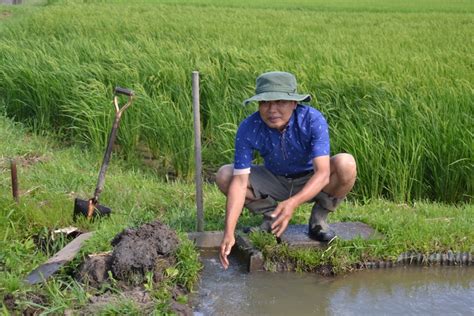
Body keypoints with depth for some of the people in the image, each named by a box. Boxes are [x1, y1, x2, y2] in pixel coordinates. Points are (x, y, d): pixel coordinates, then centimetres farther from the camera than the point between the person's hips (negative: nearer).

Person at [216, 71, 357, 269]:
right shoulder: (248, 129, -26)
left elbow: (322, 173, -37)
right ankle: (270, 215, 2)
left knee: (345, 165, -32)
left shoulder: (313, 120, -30)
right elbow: (240, 181, -28)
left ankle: (319, 218, -6)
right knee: (224, 176, -20)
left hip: (311, 183, -2)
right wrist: (229, 232, -37)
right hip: (274, 182, 2)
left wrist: (293, 203, -54)